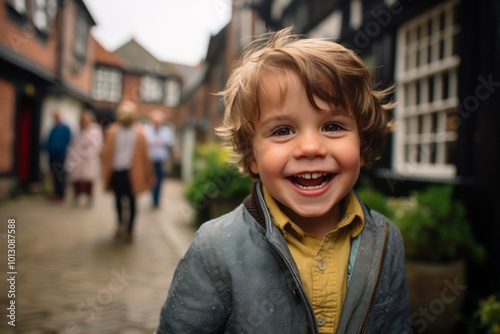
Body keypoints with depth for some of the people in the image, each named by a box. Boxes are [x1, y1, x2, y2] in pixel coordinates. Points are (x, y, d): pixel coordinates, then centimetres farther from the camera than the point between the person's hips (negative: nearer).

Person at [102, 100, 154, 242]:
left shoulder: (112, 131, -4)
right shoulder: (139, 132, -6)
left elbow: (106, 153, -2)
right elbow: (145, 155, -4)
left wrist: (106, 175, 7)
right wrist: (148, 175, 5)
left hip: (116, 172, 1)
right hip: (133, 173, 0)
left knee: (119, 199, 17)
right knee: (131, 201, 9)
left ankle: (121, 224, 7)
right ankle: (129, 230, 9)